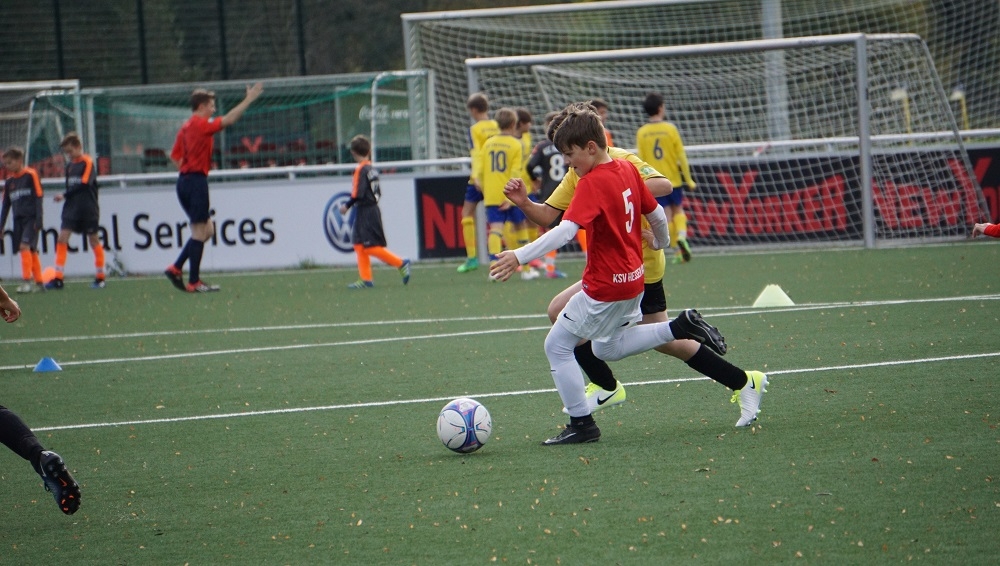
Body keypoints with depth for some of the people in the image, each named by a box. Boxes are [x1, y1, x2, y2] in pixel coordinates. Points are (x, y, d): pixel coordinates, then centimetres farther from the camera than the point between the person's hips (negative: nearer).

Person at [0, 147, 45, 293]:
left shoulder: (30, 175, -4)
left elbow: (38, 197, -6)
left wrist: (38, 219, -12)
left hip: (31, 218, -6)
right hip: (18, 220, 6)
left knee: (25, 246, -19)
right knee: (31, 251, 7)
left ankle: (26, 281, -22)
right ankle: (39, 282, 11)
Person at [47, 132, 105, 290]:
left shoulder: (87, 162, -9)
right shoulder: (69, 165, 12)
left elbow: (84, 184, -18)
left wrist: (65, 196, -18)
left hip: (88, 209, -6)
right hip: (72, 208, 6)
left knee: (94, 240, 4)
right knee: (62, 238, -6)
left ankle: (100, 277, 14)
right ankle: (58, 278, -8)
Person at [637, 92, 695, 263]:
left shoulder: (641, 133, -3)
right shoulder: (670, 129, -8)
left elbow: (640, 161, -3)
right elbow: (681, 156, -6)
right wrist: (689, 179, 1)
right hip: (673, 179, -1)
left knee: (667, 215, 7)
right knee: (678, 209, 15)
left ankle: (677, 250, 3)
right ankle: (681, 236, -11)